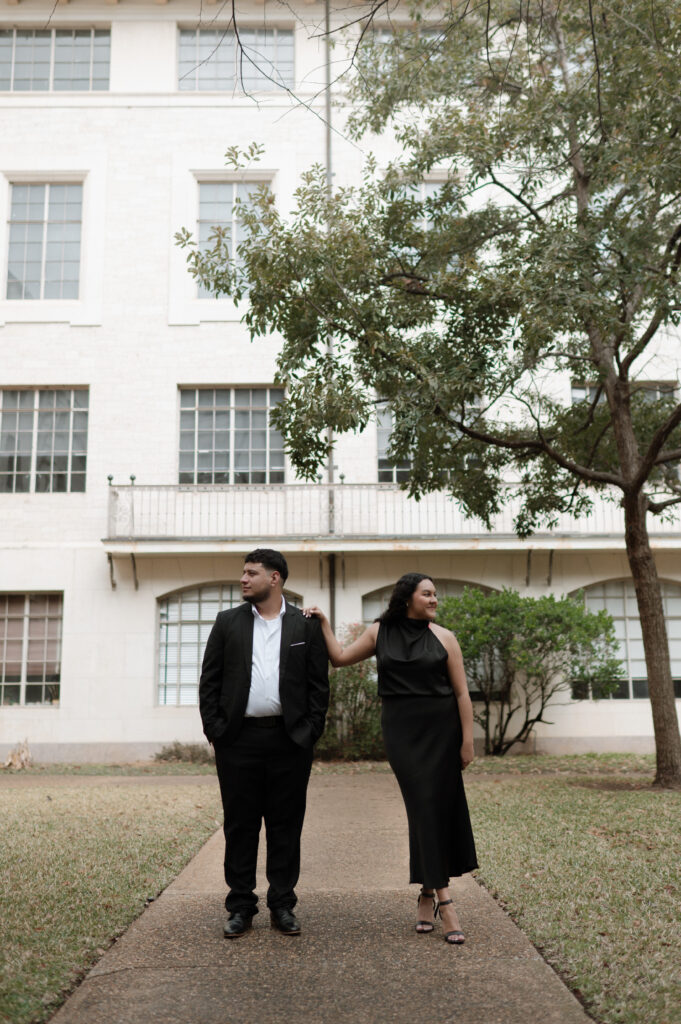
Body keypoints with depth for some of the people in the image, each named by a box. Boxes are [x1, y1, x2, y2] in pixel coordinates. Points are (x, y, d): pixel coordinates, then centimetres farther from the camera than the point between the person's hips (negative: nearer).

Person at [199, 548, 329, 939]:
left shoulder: (307, 626, 4)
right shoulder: (228, 622, 7)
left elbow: (319, 686, 4)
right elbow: (209, 682, 6)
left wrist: (309, 733, -3)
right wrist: (215, 730, -2)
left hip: (289, 741, -1)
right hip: (238, 740, 1)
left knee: (286, 826, 6)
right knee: (240, 825, 6)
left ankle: (283, 906, 19)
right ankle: (241, 907, 18)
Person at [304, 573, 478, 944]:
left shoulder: (443, 638, 0)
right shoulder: (379, 632, 5)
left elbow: (462, 693, 0)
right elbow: (340, 657, 12)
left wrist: (467, 741, -4)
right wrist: (324, 623, 5)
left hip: (441, 730, 0)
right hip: (401, 730, 0)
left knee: (441, 807, 4)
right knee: (423, 806, -5)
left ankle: (428, 893, 20)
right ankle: (443, 900, -4)